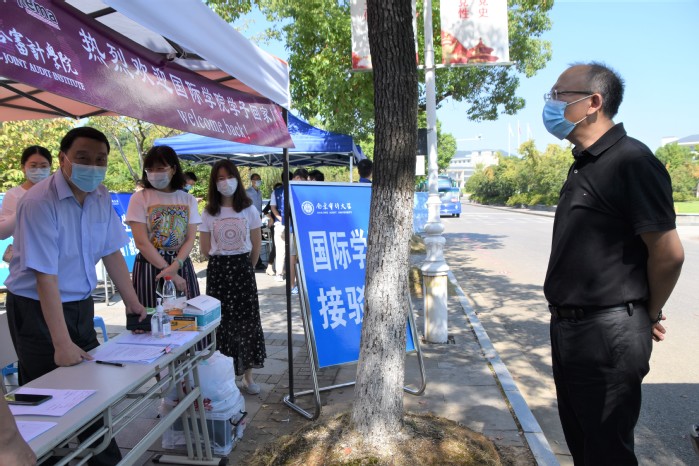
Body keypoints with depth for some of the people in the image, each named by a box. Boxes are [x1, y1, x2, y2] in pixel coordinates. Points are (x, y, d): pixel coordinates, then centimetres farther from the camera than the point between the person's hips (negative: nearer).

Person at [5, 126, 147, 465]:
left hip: (80, 305, 6)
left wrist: (133, 304, 3)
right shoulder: (40, 203, -22)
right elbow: (46, 276, -25)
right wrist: (61, 343, -25)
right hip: (38, 309, -6)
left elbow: (112, 253, 5)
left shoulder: (101, 198, -2)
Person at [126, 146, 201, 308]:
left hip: (182, 265, 3)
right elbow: (142, 242, -9)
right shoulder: (139, 198, -3)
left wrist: (174, 267, -17)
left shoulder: (188, 200, 6)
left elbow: (190, 239, -1)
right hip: (150, 266, -2)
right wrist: (168, 271, -14)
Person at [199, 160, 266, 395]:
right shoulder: (209, 212, 2)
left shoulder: (249, 209, 1)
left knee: (246, 319, 2)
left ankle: (247, 374, 13)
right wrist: (223, 262, 7)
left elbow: (256, 244, 7)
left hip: (243, 268, 0)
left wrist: (246, 266, 10)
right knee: (221, 320, 2)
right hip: (217, 270, 0)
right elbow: (205, 249, 5)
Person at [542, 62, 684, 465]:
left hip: (607, 336, -9)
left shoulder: (630, 161, -17)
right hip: (569, 329, 9)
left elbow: (669, 252, -19)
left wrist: (649, 316, -5)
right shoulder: (584, 165, 12)